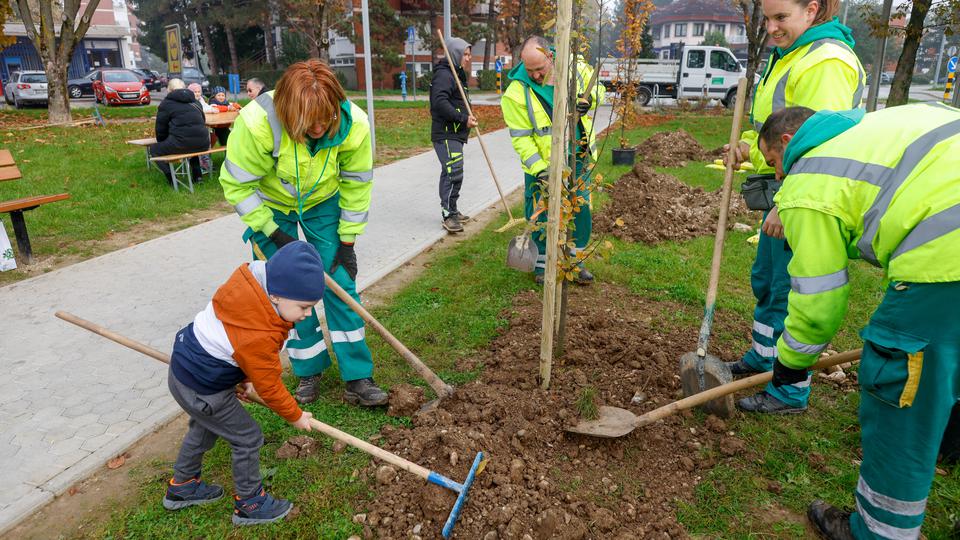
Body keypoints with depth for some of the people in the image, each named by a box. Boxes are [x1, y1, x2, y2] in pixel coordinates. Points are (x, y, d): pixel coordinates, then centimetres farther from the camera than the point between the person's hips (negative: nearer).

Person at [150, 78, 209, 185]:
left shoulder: (166, 103, 7)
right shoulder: (195, 101, 22)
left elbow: (161, 129, 10)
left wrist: (161, 143, 28)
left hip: (182, 144, -6)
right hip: (202, 144, 6)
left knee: (154, 149, 16)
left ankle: (171, 178, 1)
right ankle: (197, 174, 23)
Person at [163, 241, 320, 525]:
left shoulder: (250, 283, -13)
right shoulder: (258, 337, -36)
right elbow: (269, 387, -19)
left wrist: (246, 378, 9)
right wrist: (296, 416, -3)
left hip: (184, 368, 9)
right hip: (201, 390, -9)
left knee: (204, 428, 30)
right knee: (248, 438, 7)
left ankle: (182, 486, 53)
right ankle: (250, 504, 27)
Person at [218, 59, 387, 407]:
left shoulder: (353, 124, -28)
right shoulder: (257, 123, -35)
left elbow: (357, 185, -13)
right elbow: (237, 184, -21)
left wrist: (347, 240, -10)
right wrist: (274, 234, -20)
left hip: (323, 202, 1)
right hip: (269, 206, -1)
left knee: (340, 283, -4)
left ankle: (358, 378, 5)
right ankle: (309, 371, 19)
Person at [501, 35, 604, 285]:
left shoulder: (574, 67, -7)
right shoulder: (516, 92, -18)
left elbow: (597, 89, 10)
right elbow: (521, 136, -16)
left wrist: (587, 100, -14)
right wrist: (538, 168, -24)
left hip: (579, 159, 4)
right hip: (544, 164, -3)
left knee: (581, 212, 11)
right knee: (541, 216, 2)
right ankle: (542, 262, 23)